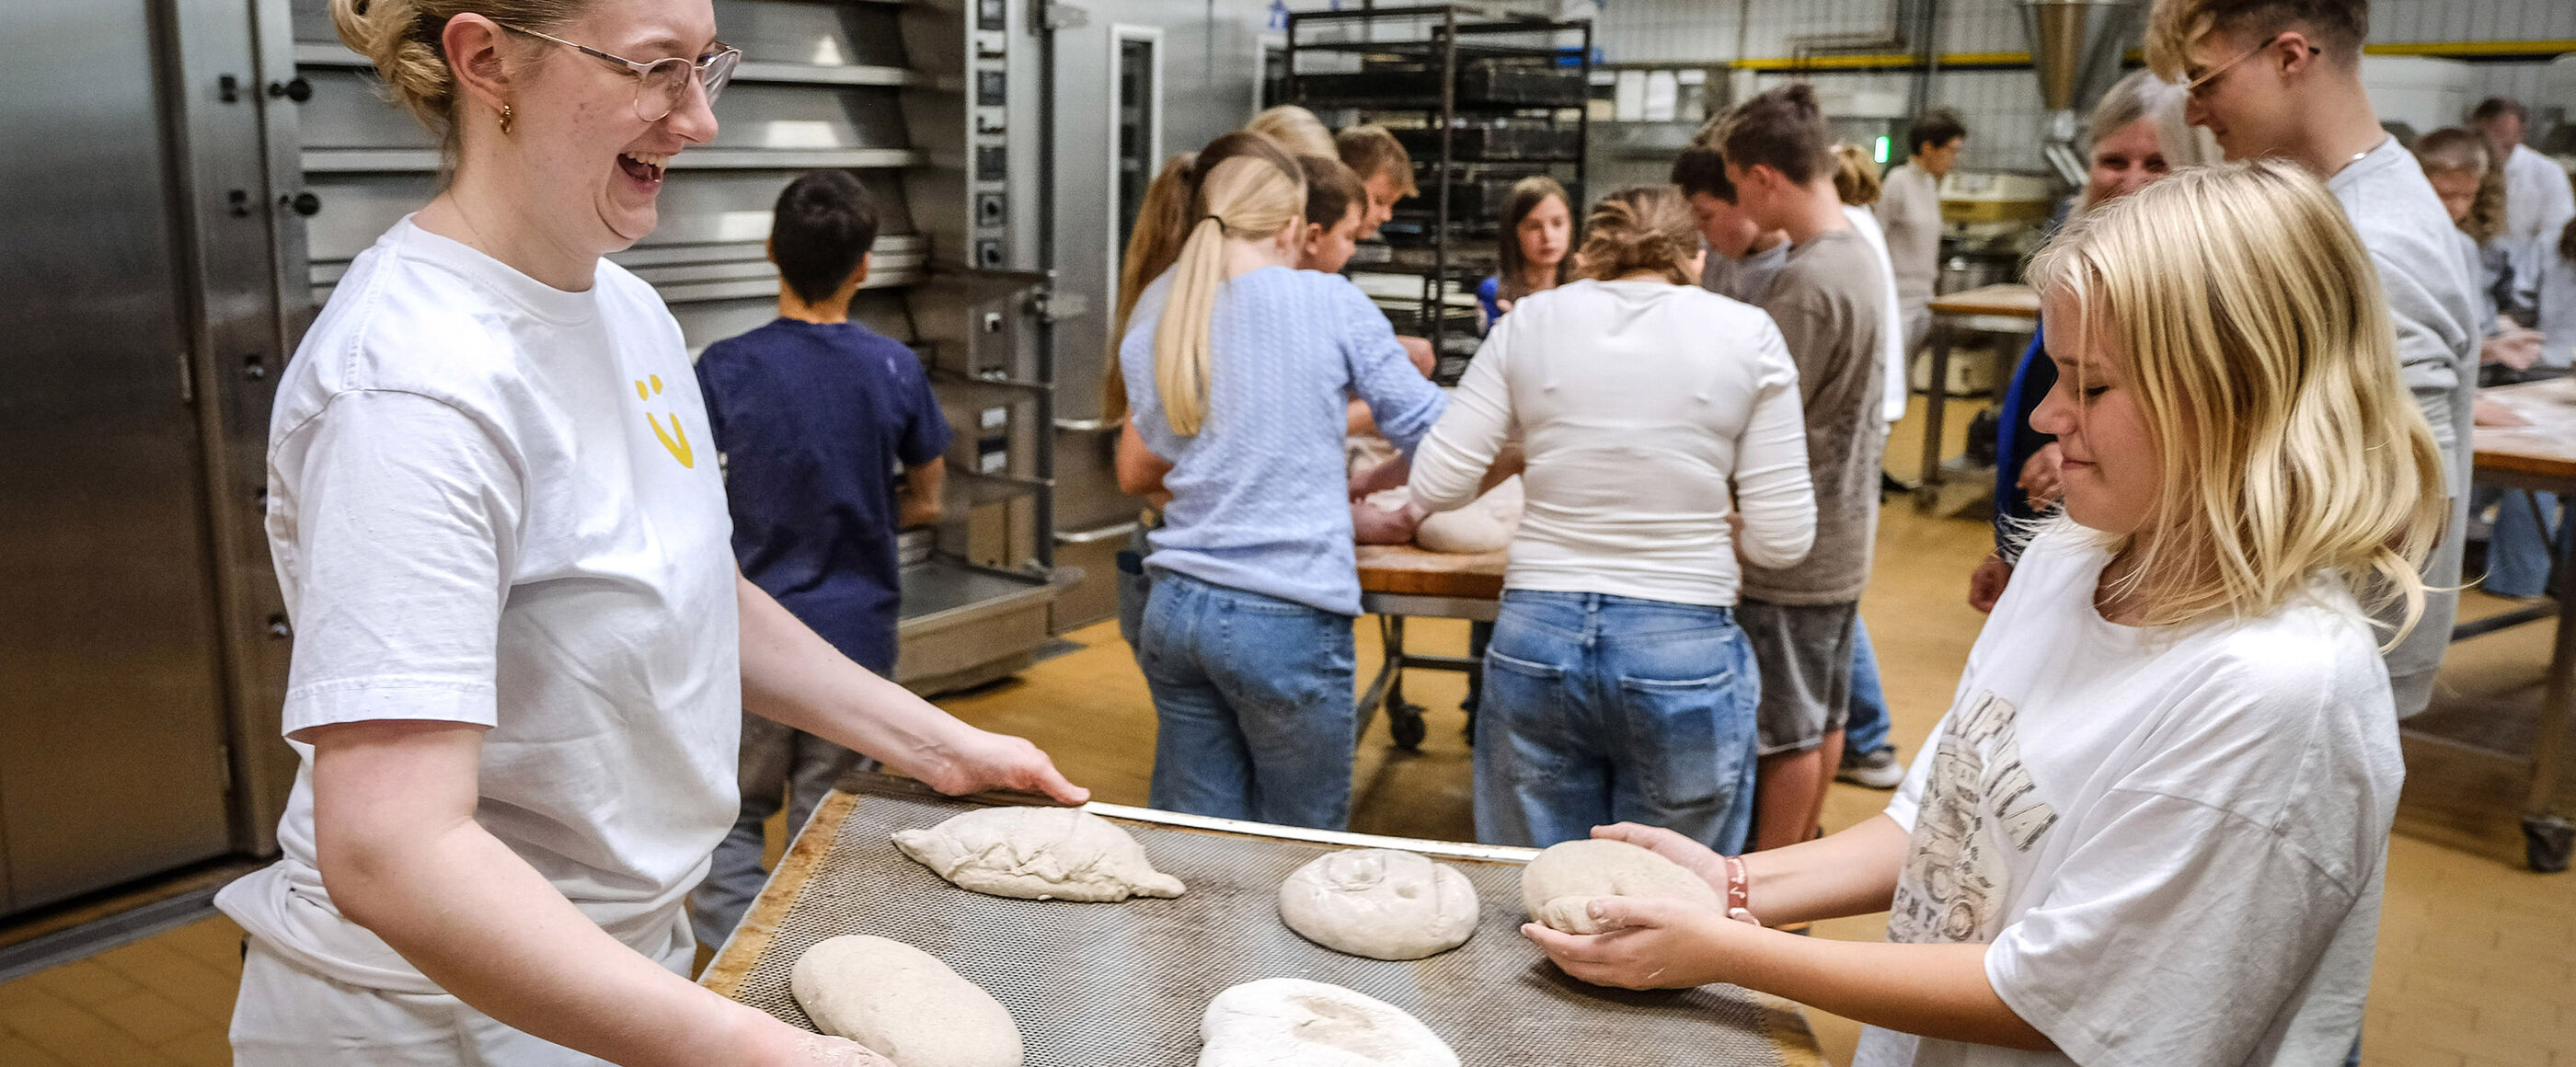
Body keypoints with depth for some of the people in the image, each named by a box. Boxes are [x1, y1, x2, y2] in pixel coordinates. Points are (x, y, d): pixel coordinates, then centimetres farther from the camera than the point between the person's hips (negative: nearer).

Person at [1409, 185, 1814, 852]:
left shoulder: (1528, 323, 2)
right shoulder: (1747, 335, -2)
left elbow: (1436, 486, 0)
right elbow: (1782, 541, -5)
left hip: (1535, 640, 2)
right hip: (1683, 649, -1)